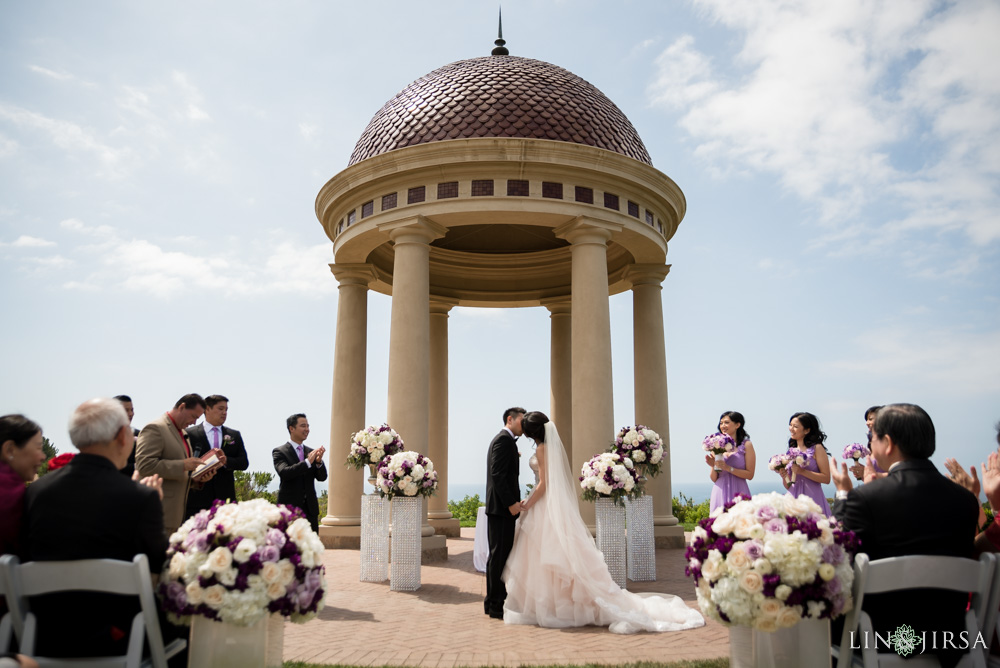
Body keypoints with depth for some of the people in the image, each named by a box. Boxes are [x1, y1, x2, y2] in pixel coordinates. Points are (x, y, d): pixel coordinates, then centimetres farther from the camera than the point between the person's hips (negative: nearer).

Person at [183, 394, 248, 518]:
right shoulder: (190, 434, 5)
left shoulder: (234, 435, 15)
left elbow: (244, 463, 9)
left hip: (225, 498, 3)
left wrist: (226, 460, -11)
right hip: (198, 498, -2)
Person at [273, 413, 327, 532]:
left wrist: (319, 462, -16)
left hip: (310, 509, 5)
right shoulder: (279, 452, -3)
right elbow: (284, 472, -20)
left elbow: (322, 477, 4)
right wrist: (307, 462, -27)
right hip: (289, 508, -5)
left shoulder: (311, 452, 12)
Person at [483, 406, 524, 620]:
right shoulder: (504, 440, -11)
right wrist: (511, 503, -20)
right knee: (499, 556, -6)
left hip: (501, 506, 11)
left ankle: (494, 602, 20)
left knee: (499, 555, 13)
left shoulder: (502, 440, 21)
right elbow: (497, 474, -20)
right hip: (502, 507, -11)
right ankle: (496, 605, -1)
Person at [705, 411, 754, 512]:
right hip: (720, 493, 2)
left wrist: (728, 468, -13)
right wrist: (713, 466, -8)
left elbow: (750, 475, -5)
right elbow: (714, 479, 10)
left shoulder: (746, 445, 2)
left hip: (738, 493, -2)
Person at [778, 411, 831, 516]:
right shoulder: (791, 451, 11)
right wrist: (784, 476, -5)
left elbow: (826, 478, -10)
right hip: (793, 498, 4)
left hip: (812, 498, -4)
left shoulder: (817, 448, -1)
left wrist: (802, 471, -16)